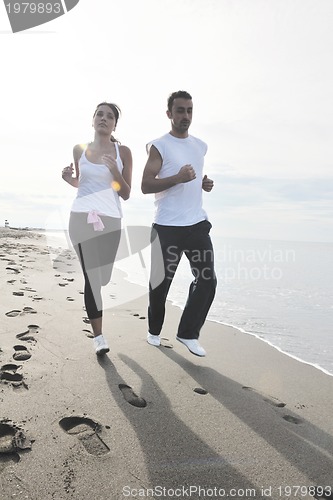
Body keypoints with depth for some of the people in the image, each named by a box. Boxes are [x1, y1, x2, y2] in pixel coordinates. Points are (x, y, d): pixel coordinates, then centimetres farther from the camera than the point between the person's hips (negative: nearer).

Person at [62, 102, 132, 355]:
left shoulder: (123, 151, 3)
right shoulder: (79, 149, 9)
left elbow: (126, 194, 1)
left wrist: (115, 172, -15)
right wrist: (69, 179, 0)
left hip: (110, 219, 0)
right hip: (81, 217, 0)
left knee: (103, 277, 7)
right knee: (91, 276, -5)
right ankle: (98, 335, 5)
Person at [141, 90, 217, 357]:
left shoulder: (200, 146, 15)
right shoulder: (159, 146, -3)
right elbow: (145, 186, -10)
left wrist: (204, 182, 6)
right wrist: (177, 178, -22)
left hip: (198, 224, 5)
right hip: (167, 227, -5)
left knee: (207, 280, 0)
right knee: (161, 282, 8)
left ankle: (188, 333, 15)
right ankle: (154, 330, 31)